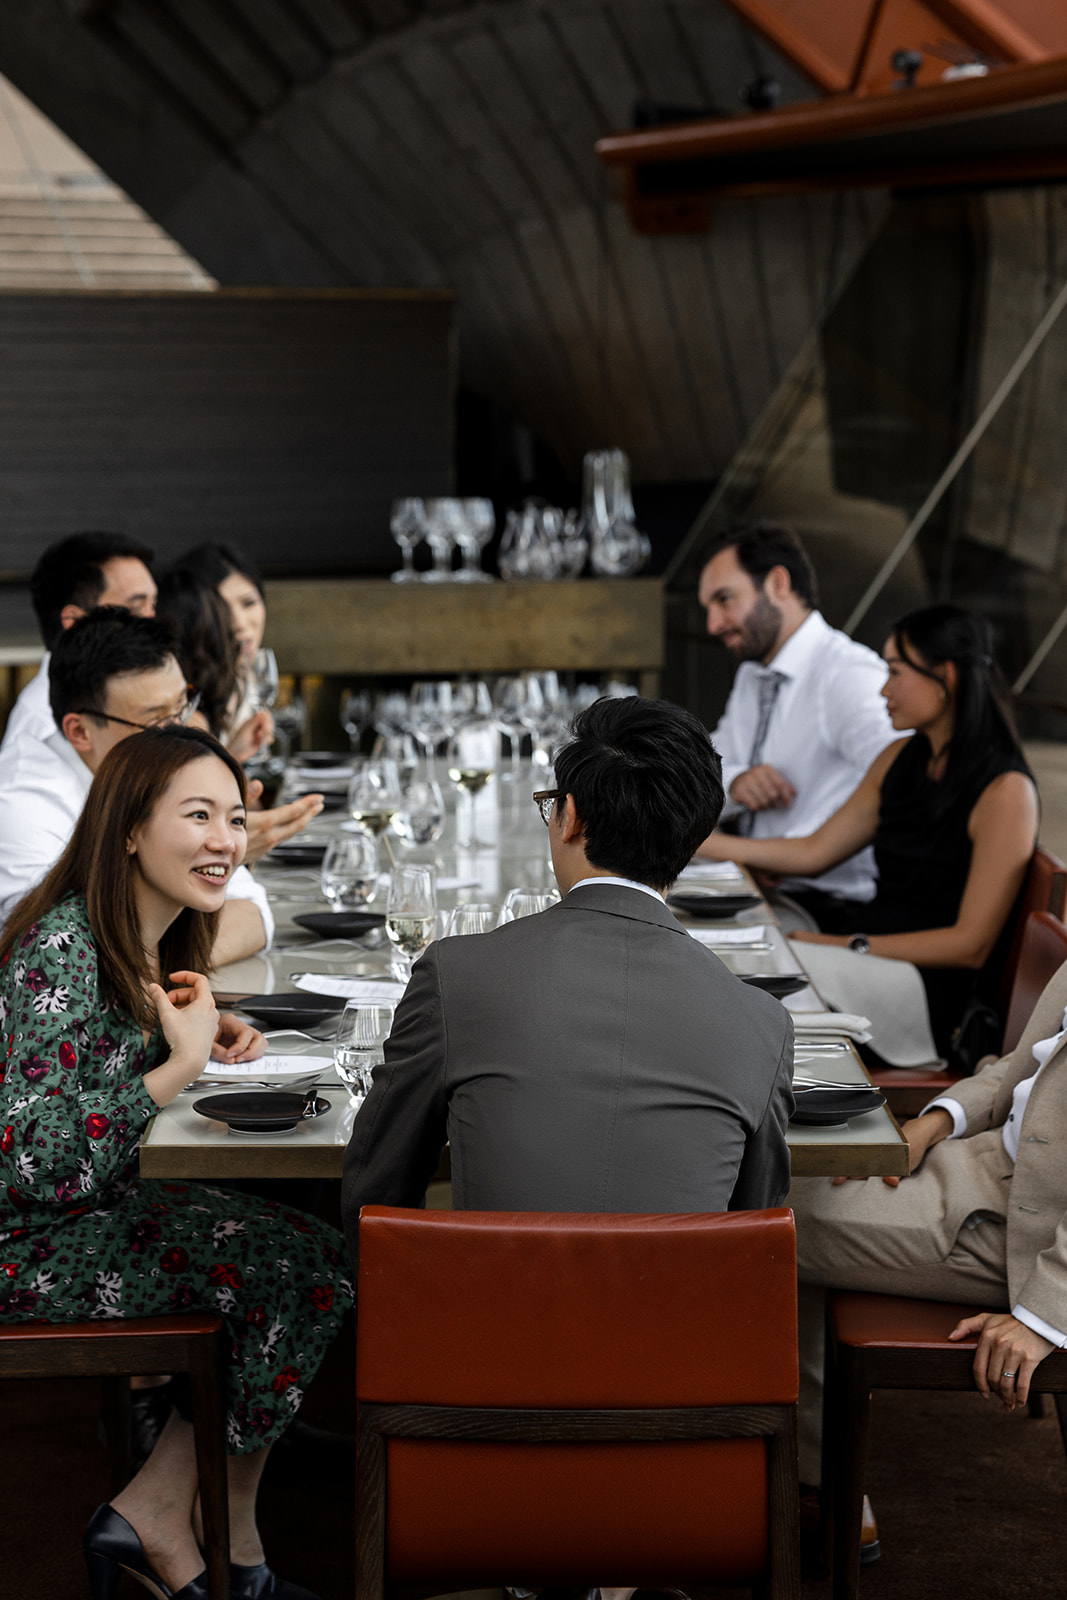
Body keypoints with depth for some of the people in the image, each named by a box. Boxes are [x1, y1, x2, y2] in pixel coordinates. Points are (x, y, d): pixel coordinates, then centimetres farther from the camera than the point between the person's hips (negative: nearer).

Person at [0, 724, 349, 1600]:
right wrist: (181, 1062, -24)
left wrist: (205, 1031, 5)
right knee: (291, 1264, -15)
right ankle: (161, 1517, -1)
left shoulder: (156, 942, 5)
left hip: (97, 1206, 9)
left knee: (310, 1252, -5)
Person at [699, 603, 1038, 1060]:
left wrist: (851, 946, -18)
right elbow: (814, 852, 18)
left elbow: (971, 944, -15)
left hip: (932, 987, -8)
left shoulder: (1005, 792, -13)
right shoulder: (900, 759, 12)